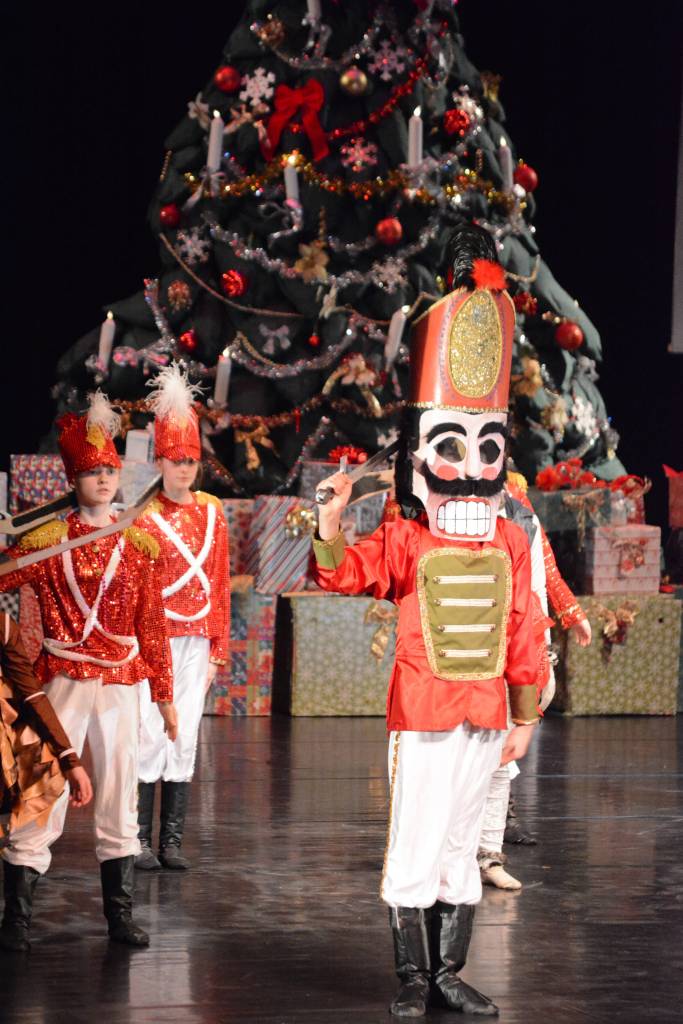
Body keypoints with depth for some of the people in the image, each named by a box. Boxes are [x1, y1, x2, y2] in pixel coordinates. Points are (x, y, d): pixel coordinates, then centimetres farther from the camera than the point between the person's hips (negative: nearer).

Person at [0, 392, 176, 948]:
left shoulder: (137, 545, 6)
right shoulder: (46, 542, -1)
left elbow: (152, 625, 9)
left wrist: (165, 695, 9)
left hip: (121, 685, 3)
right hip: (64, 683, -3)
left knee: (121, 797, 7)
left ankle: (120, 914, 15)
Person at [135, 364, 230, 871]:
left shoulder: (212, 510, 9)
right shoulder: (145, 515, -3)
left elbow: (220, 582, 11)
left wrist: (218, 648, 8)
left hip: (197, 640, 4)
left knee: (185, 737, 5)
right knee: (151, 736, -6)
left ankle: (174, 839, 10)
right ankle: (142, 839, 0)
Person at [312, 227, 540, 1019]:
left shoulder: (509, 543, 6)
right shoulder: (406, 540, -5)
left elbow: (520, 633, 9)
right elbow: (344, 572, -18)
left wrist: (525, 712, 9)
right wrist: (331, 523, -37)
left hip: (484, 716, 4)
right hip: (423, 715, -4)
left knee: (460, 847, 11)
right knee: (416, 848, -2)